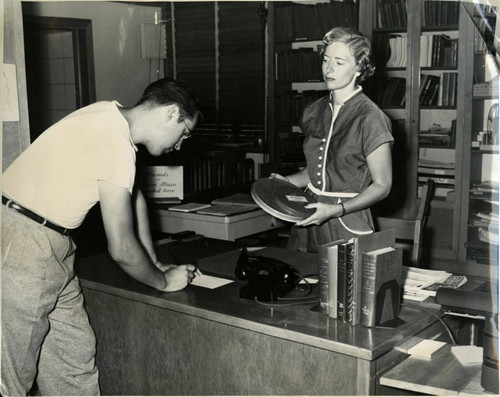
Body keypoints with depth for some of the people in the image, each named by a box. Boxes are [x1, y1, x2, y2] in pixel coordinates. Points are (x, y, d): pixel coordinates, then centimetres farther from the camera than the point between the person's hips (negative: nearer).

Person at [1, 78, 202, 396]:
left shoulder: (113, 116, 7)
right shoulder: (116, 142, -23)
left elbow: (136, 197, 19)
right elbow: (121, 248, -19)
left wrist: (154, 264, 18)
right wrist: (163, 282, -1)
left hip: (52, 247, 10)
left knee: (77, 355, 14)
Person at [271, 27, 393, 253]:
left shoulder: (369, 118, -11)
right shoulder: (314, 112, 8)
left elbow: (382, 185, -8)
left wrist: (337, 210, -19)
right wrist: (288, 182, 2)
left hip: (347, 224, -5)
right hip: (309, 218, 5)